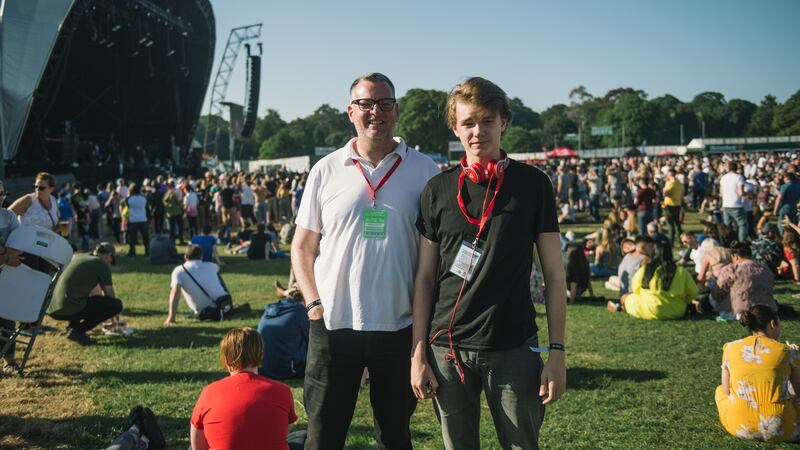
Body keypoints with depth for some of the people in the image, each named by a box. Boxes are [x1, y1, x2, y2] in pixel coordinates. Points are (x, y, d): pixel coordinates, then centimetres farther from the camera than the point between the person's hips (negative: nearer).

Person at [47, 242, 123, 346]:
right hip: (69, 308, -8)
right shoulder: (102, 264, 4)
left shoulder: (78, 256, 24)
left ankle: (72, 327, 16)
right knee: (117, 304, -1)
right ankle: (77, 331, -3)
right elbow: (109, 294, 15)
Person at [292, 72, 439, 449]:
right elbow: (303, 247, 9)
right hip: (334, 324, 0)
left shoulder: (423, 170, 2)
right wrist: (314, 302, -3)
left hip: (400, 327, 0)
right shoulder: (326, 171, 4)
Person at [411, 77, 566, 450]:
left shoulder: (532, 184, 0)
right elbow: (425, 278, 6)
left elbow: (553, 274, 1)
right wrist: (418, 354, 1)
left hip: (514, 349, -1)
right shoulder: (438, 189, 4)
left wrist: (557, 352, -4)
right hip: (448, 349, 2)